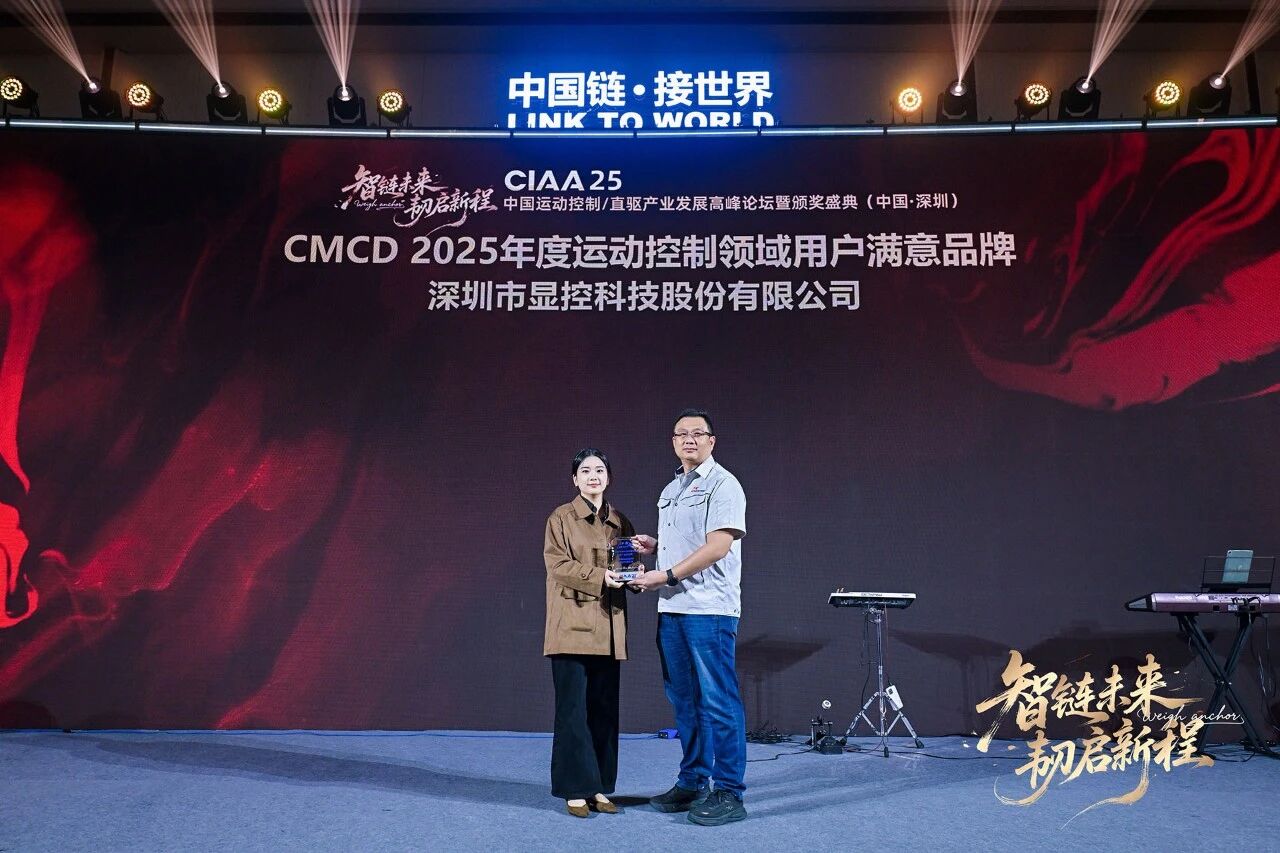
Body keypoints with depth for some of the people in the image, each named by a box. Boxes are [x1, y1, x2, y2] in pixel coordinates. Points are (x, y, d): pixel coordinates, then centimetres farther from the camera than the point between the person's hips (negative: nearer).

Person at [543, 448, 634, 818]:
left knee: (605, 709, 7)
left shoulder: (620, 522, 15)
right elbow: (557, 565, -9)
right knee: (573, 709, -3)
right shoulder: (561, 518, 1)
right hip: (573, 627, -4)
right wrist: (599, 577, -21)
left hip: (608, 630, 5)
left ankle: (599, 787, 16)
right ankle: (575, 789, 6)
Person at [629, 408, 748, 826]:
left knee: (718, 700, -5)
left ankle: (729, 793, 2)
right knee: (684, 699, 13)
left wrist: (666, 575, -15)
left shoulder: (722, 484, -6)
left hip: (709, 608, -8)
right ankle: (693, 783, 23)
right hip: (671, 608, 8)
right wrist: (654, 546, 8)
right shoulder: (670, 490, 19)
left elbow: (717, 546, -16)